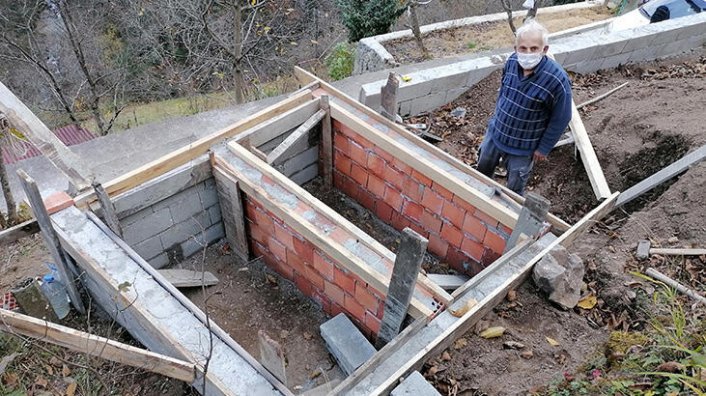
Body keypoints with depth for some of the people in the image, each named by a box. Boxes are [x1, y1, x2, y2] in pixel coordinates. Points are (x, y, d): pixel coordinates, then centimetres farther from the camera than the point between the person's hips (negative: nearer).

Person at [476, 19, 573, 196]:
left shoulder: (558, 80, -30)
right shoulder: (512, 62, -15)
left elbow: (561, 119, -17)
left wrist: (544, 148, -10)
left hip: (523, 146, -5)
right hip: (495, 132, 5)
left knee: (514, 189, 14)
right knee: (483, 168, 27)